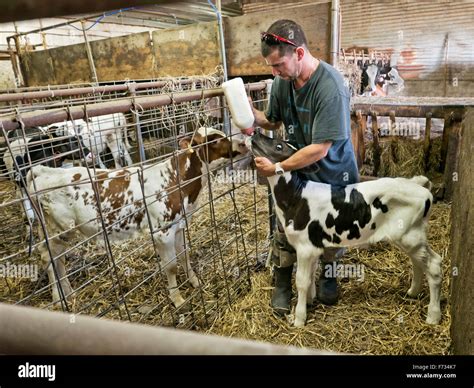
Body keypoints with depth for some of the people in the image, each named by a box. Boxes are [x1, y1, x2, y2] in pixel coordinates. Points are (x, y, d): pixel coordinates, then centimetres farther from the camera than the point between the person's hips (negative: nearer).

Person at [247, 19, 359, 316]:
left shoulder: (331, 87, -30)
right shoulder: (282, 81, -11)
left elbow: (320, 148, -29)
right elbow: (274, 121, 5)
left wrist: (277, 168, -25)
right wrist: (253, 115, -17)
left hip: (333, 175, -4)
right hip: (298, 171, 4)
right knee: (285, 229, 6)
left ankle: (328, 274, 43)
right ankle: (282, 283, 28)